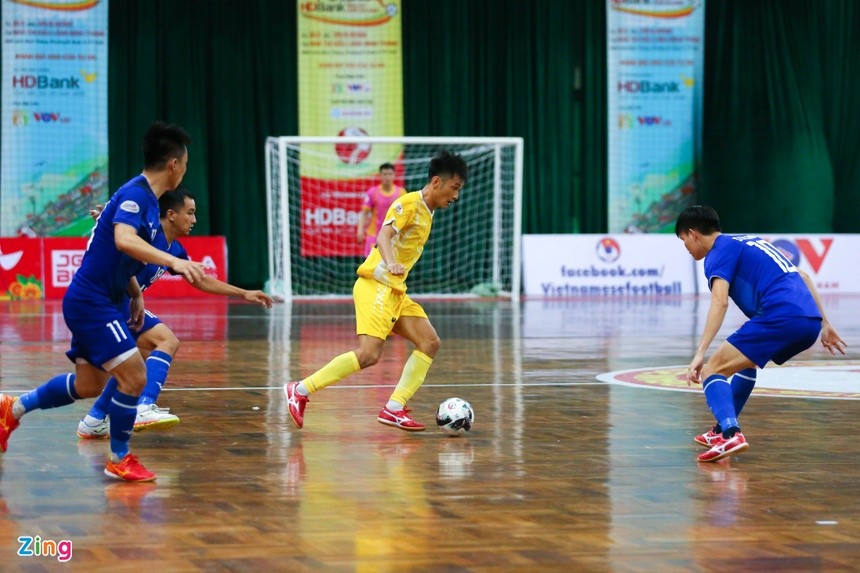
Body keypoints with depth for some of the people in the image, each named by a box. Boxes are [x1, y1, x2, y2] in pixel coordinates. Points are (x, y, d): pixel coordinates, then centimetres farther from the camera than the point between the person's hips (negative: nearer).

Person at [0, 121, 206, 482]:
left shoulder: (145, 198, 10)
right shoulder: (135, 194, -19)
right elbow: (123, 240, -39)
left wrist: (136, 295, 12)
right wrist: (173, 261, -47)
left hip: (100, 302, 10)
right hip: (92, 302, -10)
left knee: (89, 385, 18)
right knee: (133, 376, -13)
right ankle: (119, 459, 2)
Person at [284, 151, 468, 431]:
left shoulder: (427, 212, 17)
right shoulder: (409, 203, -11)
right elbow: (384, 235, -26)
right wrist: (390, 263, -43)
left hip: (395, 290, 10)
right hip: (376, 285, -10)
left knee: (430, 342, -1)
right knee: (369, 354, -20)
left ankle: (394, 409, -2)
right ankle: (300, 391, -11)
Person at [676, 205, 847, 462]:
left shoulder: (719, 252, 3)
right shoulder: (752, 242, 30)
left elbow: (720, 301, -14)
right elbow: (802, 277, 30)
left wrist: (700, 353, -20)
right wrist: (824, 324, 31)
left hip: (780, 317, -9)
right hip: (810, 322, 9)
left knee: (712, 370, -6)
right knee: (745, 360, 33)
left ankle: (730, 435, -28)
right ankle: (724, 429, 36)